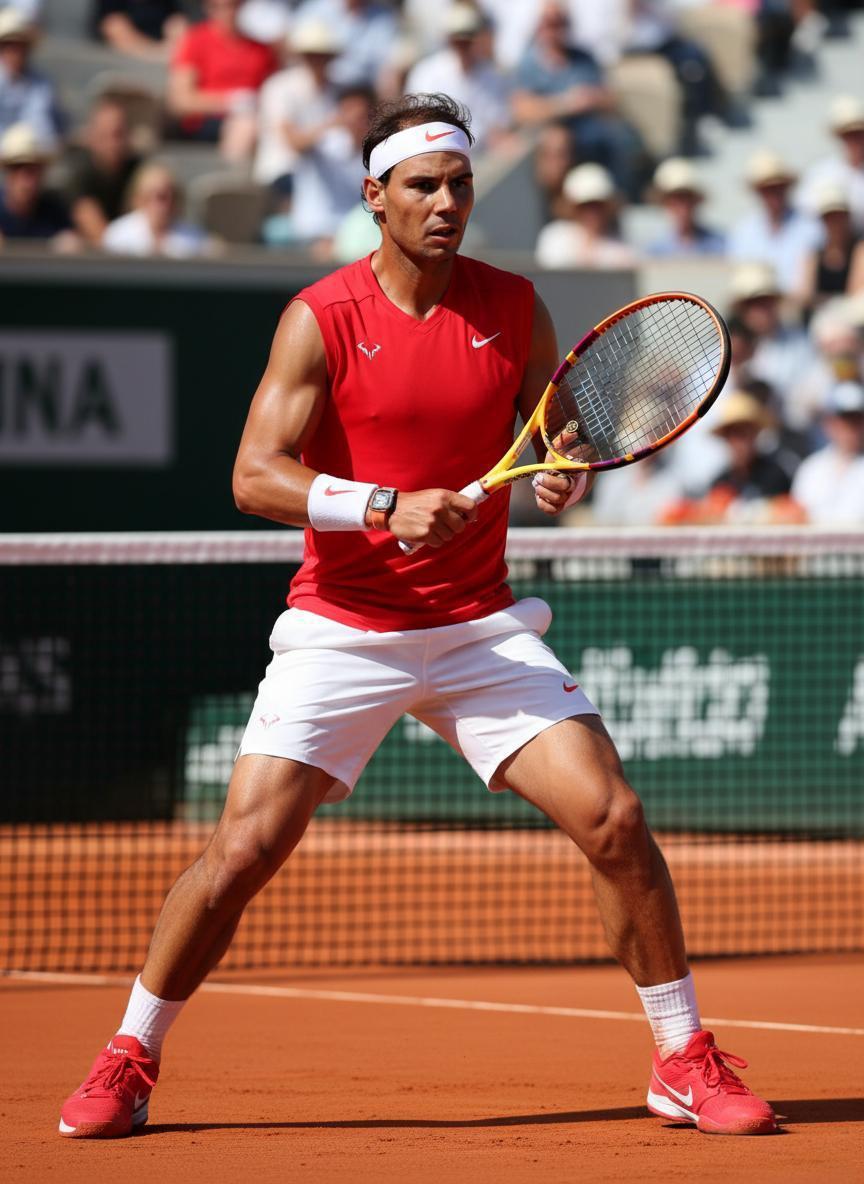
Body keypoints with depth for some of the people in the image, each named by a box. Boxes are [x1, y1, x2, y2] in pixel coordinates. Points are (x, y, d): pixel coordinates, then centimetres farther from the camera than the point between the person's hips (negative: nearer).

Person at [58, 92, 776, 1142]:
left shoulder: (513, 308, 2)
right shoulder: (321, 319, -8)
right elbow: (255, 476, -16)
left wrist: (566, 475, -13)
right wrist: (387, 509, -29)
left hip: (481, 626, 2)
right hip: (341, 628, -2)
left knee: (614, 821, -10)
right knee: (243, 851, -10)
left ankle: (685, 1064, 5)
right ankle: (128, 1064, 10)